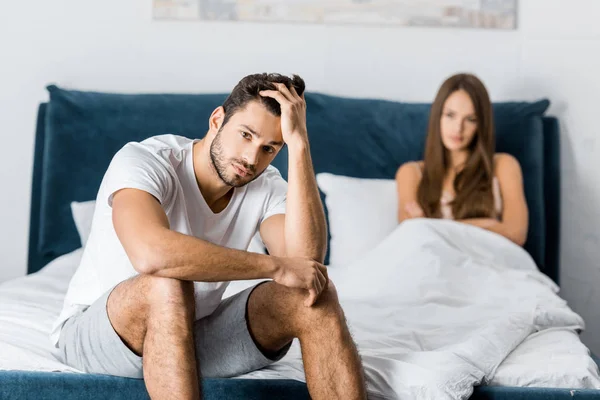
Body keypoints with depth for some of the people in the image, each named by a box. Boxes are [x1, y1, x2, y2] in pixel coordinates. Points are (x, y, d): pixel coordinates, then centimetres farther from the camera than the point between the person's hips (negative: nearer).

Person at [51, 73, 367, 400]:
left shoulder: (266, 186, -7)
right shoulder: (141, 161, -22)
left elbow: (305, 258, -26)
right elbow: (151, 253, -43)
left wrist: (299, 143, -27)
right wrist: (275, 266, -36)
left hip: (194, 334, 5)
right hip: (91, 332, -4)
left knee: (315, 295, -17)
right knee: (168, 287, -39)